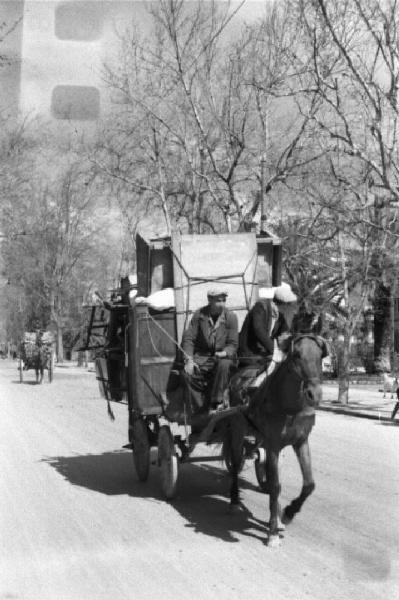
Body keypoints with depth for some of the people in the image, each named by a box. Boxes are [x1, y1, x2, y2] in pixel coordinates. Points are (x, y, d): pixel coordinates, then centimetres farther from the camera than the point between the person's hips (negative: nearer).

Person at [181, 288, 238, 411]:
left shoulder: (231, 317, -3)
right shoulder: (199, 314, -1)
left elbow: (233, 344, -3)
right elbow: (188, 338, -2)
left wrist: (224, 353, -27)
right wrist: (189, 360, -16)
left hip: (223, 356, -1)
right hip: (202, 356, 1)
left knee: (223, 365, -36)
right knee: (188, 373, -26)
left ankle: (218, 401, -21)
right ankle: (203, 407, -11)